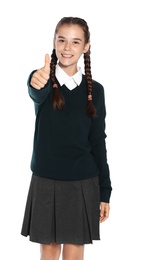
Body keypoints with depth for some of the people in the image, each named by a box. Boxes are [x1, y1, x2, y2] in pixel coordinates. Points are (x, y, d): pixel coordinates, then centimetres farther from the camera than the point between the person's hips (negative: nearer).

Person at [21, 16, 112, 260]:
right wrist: (37, 82, -57)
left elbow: (98, 142, 4)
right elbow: (37, 94, -32)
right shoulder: (45, 81, -5)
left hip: (83, 184, 1)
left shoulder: (95, 90, 1)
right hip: (45, 181, -1)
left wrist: (105, 191, 3)